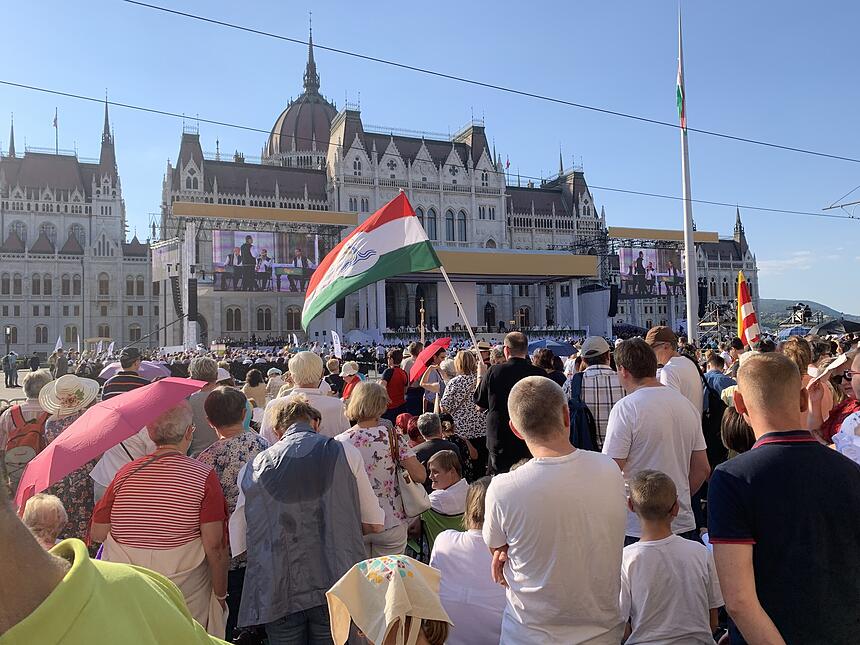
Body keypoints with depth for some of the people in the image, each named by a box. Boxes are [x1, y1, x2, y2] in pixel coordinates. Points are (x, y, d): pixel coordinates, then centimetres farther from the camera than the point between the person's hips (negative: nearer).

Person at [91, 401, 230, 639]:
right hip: (187, 596, -3)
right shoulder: (204, 476, -14)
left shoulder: (126, 473, -5)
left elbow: (97, 534, 2)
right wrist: (220, 594, -1)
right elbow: (215, 547, -14)